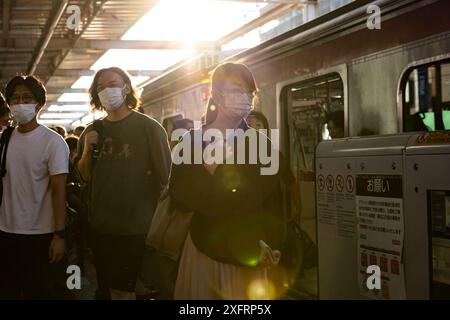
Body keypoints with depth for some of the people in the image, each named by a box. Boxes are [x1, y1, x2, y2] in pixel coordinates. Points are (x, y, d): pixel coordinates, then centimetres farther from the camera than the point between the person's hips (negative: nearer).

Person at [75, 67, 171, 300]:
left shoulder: (149, 128, -8)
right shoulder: (93, 131, 7)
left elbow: (165, 176, -6)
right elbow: (85, 176, 10)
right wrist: (87, 149, -7)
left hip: (137, 227, -5)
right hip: (101, 225, 5)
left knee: (123, 289, 1)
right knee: (112, 288, 14)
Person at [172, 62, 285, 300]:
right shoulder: (192, 140, -2)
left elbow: (274, 201, 1)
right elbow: (180, 200, -10)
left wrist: (272, 245, -12)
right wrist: (207, 169, -23)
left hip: (251, 254, 1)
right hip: (205, 250, -1)